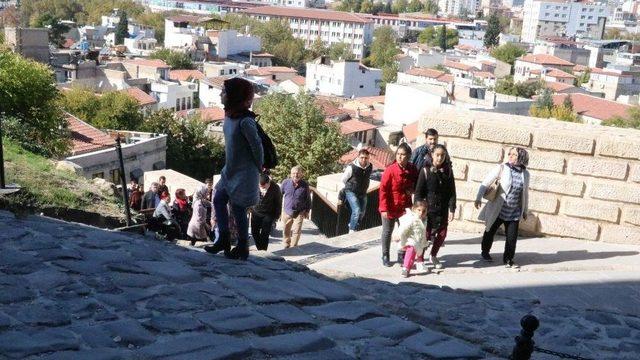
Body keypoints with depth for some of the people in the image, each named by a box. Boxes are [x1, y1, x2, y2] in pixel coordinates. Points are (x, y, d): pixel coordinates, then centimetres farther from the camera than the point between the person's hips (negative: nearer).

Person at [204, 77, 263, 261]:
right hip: (230, 170, 9)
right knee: (218, 200, 13)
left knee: (238, 208, 2)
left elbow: (256, 146, -17)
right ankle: (224, 240, 27)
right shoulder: (229, 116, 2)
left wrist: (258, 168, -4)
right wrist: (229, 166, 15)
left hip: (244, 173, -9)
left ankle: (242, 248, 20)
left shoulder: (245, 121, -26)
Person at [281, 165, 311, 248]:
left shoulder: (304, 185, -7)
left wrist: (307, 211, 6)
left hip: (299, 213, -2)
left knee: (296, 231, -9)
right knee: (286, 231, 14)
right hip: (287, 212, 2)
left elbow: (308, 199, 5)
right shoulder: (285, 183, -6)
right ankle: (286, 246, 34)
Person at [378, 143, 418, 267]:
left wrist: (412, 190, -7)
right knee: (387, 232, 9)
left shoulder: (412, 170, -2)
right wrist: (384, 208, -18)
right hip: (390, 208, -4)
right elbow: (383, 190, -15)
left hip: (405, 208, 4)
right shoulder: (390, 170, -16)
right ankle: (385, 257, 23)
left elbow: (416, 184, 17)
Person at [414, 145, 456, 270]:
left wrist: (452, 209, -1)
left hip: (443, 209, 3)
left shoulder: (448, 171, 2)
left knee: (442, 234, 10)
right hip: (428, 208, -3)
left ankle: (433, 256, 34)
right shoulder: (425, 170, -7)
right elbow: (419, 192, -5)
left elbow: (452, 192, 4)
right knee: (426, 234, -2)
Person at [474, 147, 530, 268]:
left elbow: (525, 193, 13)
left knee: (512, 237, 0)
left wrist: (525, 210, 18)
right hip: (497, 210, -2)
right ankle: (485, 252, 35)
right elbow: (486, 182, -14)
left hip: (514, 212, 2)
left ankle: (508, 260, 17)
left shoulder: (525, 174, 2)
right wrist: (479, 198, -25)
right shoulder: (502, 168, -10)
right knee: (490, 231, 12)